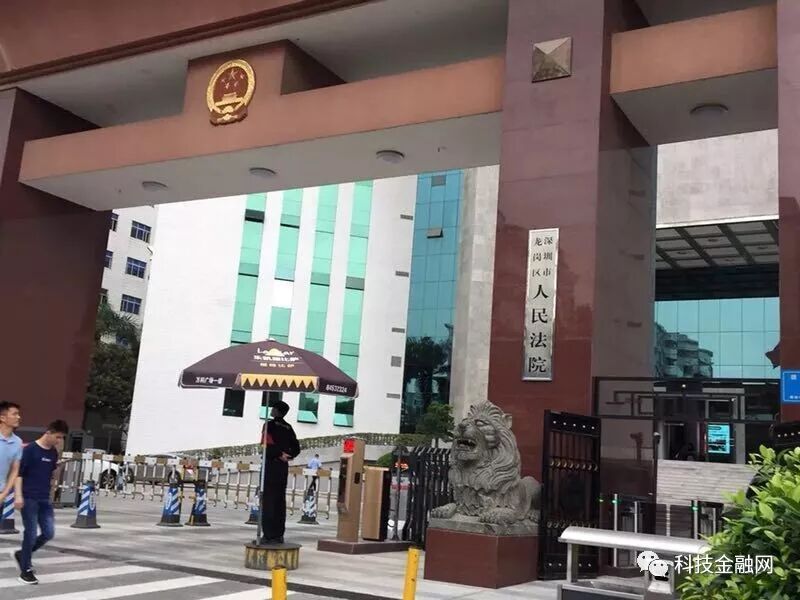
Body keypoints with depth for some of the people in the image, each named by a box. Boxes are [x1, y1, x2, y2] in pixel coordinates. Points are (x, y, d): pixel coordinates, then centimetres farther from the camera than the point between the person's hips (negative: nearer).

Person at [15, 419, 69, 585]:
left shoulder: (54, 453, 8)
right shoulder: (30, 449, -11)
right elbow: (18, 473, -11)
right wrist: (19, 495, -15)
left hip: (45, 499, 6)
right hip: (29, 498, -6)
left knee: (49, 533, 3)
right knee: (31, 534, -3)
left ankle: (22, 554, 25)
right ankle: (26, 570, 11)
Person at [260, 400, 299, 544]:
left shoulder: (270, 424, -8)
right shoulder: (288, 428, 12)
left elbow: (268, 445, -19)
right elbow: (296, 448, 11)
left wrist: (280, 454, -8)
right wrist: (288, 456, 0)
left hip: (270, 465, -6)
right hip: (283, 467, 6)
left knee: (268, 500, -4)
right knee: (280, 500, 10)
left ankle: (269, 535, -6)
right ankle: (279, 535, 12)